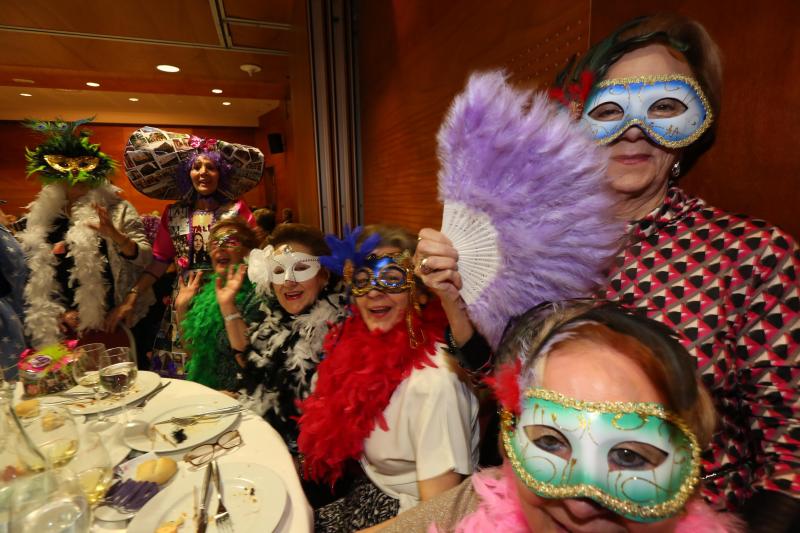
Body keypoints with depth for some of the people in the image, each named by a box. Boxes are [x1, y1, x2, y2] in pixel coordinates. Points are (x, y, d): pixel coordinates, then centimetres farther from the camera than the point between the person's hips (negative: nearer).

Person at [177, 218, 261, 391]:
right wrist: (181, 308, 1)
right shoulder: (210, 289, 4)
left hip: (234, 395, -6)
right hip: (201, 390, 6)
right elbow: (192, 352, 12)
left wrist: (228, 307, -28)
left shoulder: (255, 294, -14)